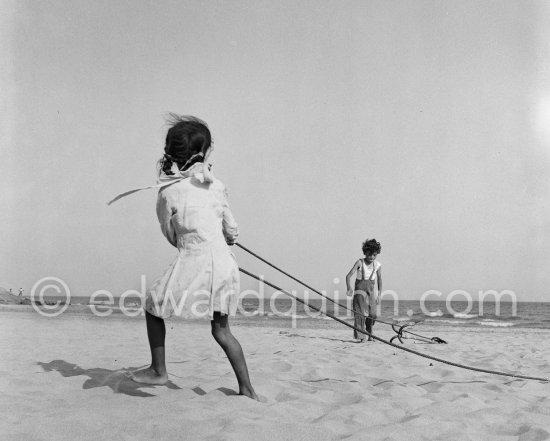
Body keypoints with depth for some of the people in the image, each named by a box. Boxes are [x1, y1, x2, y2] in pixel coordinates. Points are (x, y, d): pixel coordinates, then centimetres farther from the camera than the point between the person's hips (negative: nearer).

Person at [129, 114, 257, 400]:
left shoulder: (168, 192, -2)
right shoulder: (216, 186, 7)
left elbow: (171, 235, 8)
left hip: (193, 260, -4)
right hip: (224, 262, 4)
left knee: (154, 307, 21)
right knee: (221, 330, 16)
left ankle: (158, 371, 25)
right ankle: (247, 390, 17)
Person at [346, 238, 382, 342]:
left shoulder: (378, 265, -1)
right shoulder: (360, 262, -12)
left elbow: (379, 280, 9)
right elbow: (348, 276, -18)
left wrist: (379, 295, 6)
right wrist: (349, 288, -32)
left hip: (371, 290, 3)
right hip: (360, 289, -3)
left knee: (372, 314, -4)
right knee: (361, 312, -14)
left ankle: (370, 334, 17)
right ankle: (360, 336, -14)